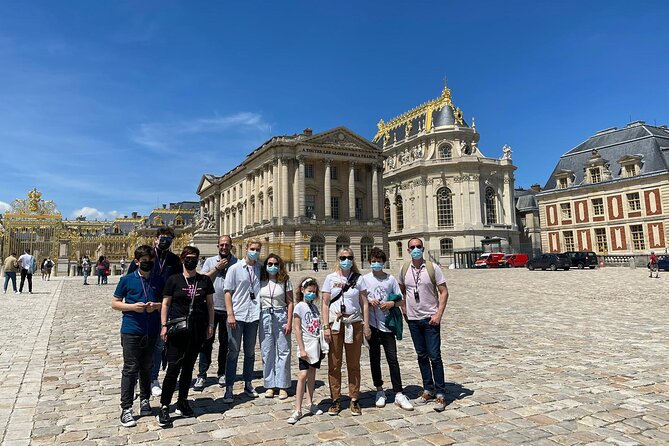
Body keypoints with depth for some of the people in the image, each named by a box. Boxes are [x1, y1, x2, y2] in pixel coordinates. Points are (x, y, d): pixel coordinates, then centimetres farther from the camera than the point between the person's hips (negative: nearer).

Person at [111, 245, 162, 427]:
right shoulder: (127, 280, -2)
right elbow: (115, 303, 2)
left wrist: (157, 306, -9)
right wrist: (132, 306, -14)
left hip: (151, 331, 3)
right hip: (131, 331, -3)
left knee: (147, 368, 14)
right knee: (130, 369, -1)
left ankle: (145, 400, 31)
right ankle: (126, 409, 8)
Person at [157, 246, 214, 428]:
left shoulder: (205, 280, 6)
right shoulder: (174, 280, -1)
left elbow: (210, 304, 10)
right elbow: (165, 304, 0)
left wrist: (210, 325, 5)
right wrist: (164, 326, -7)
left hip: (197, 330, 3)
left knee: (188, 367, 12)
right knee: (173, 367, -6)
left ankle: (182, 403, 25)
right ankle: (164, 408, 4)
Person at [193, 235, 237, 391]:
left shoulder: (237, 263, 4)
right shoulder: (210, 261, 7)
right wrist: (217, 269, -8)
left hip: (228, 309, 0)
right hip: (211, 308, 0)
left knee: (225, 343, 11)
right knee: (206, 341, 2)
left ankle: (222, 373, 24)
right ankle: (202, 375, 10)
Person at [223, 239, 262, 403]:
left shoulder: (261, 269, 5)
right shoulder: (235, 268, -3)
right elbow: (228, 292, -3)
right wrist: (230, 314, -11)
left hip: (253, 316, 3)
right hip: (237, 316, -3)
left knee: (250, 352, 14)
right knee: (233, 352, 2)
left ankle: (248, 384, 27)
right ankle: (229, 388, 11)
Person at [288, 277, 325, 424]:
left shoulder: (314, 307, 11)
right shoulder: (299, 307, -7)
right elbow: (297, 329, -11)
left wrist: (322, 346, 13)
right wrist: (302, 349, -14)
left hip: (316, 346, 6)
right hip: (306, 346, -6)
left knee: (312, 375, 14)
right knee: (302, 375, -9)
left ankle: (309, 403, 26)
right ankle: (298, 410, -4)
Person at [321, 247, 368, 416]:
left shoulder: (358, 279, 2)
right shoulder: (331, 278, 1)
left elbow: (364, 304, 4)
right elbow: (325, 304, 1)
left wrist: (366, 325, -1)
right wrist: (326, 326, -5)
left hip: (354, 324, 0)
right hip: (335, 324, 0)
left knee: (354, 364, 8)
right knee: (334, 364, 5)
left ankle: (354, 400, 20)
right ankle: (336, 400, 18)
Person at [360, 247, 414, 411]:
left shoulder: (390, 279, 2)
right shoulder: (365, 279, 1)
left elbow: (400, 300, 6)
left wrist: (392, 303, -14)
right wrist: (369, 301, -15)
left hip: (387, 324, 0)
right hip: (371, 324, 0)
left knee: (393, 359, 0)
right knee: (375, 359, 10)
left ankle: (399, 394, 7)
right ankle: (380, 391, 24)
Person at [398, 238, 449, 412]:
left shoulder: (433, 268, -6)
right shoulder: (404, 269, 3)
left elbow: (444, 292, -6)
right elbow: (401, 291, 17)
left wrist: (438, 314, -13)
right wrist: (404, 309, 8)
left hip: (430, 318, -3)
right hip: (413, 319, 4)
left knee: (434, 356, -3)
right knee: (422, 356, 13)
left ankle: (440, 394, 8)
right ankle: (428, 390, 25)